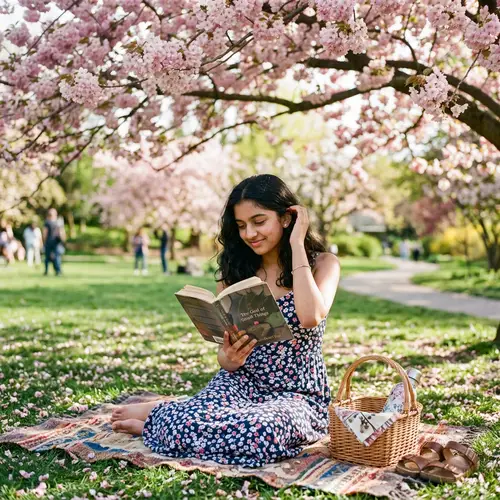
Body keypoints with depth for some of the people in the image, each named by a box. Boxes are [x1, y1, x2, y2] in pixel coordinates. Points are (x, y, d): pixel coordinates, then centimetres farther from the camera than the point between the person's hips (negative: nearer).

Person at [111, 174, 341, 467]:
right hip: (240, 383, 1)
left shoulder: (322, 263, -4)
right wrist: (229, 358, -18)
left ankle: (161, 417, -10)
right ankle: (158, 412, 2)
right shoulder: (235, 270, 5)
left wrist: (297, 243, -16)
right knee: (188, 426, -34)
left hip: (297, 396, -1)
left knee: (261, 433, -37)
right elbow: (226, 352, 7)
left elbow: (310, 316, -25)